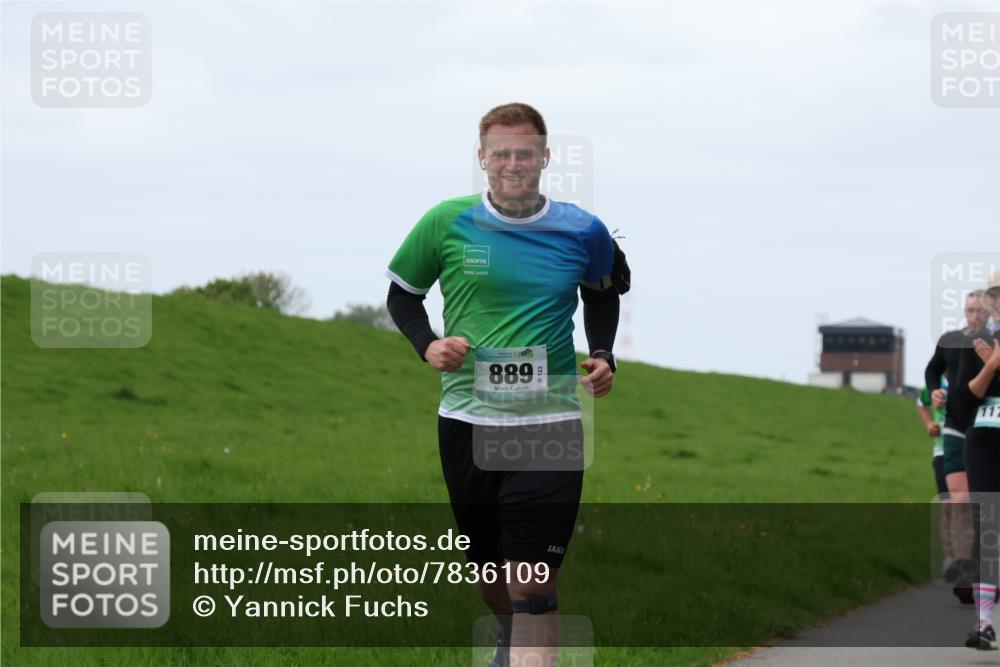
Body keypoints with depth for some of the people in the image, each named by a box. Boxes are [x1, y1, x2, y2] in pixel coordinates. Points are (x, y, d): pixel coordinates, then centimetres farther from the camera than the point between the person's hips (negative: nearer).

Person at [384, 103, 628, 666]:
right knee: (489, 568, 16)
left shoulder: (583, 232, 1)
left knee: (535, 587, -11)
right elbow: (402, 293, 12)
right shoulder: (447, 222, -2)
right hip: (467, 422, 2)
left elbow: (604, 292, 22)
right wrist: (427, 345, -6)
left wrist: (603, 355, 6)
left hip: (550, 424, -1)